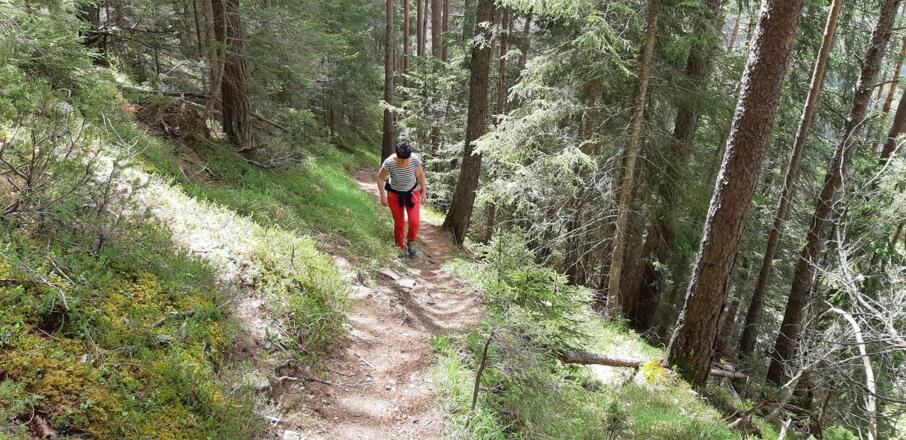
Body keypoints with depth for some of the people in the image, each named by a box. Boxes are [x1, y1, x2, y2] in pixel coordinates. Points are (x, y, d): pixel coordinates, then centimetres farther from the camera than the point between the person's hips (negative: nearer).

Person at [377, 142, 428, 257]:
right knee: (399, 223, 7)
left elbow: (420, 175, -9)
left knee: (414, 222, -7)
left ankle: (411, 242, 25)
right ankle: (401, 246, 35)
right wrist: (383, 196, -12)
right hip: (395, 194, -1)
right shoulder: (389, 162, -31)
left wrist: (424, 192, -2)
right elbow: (380, 178, -13)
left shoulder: (415, 160, -28)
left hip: (412, 192, 1)